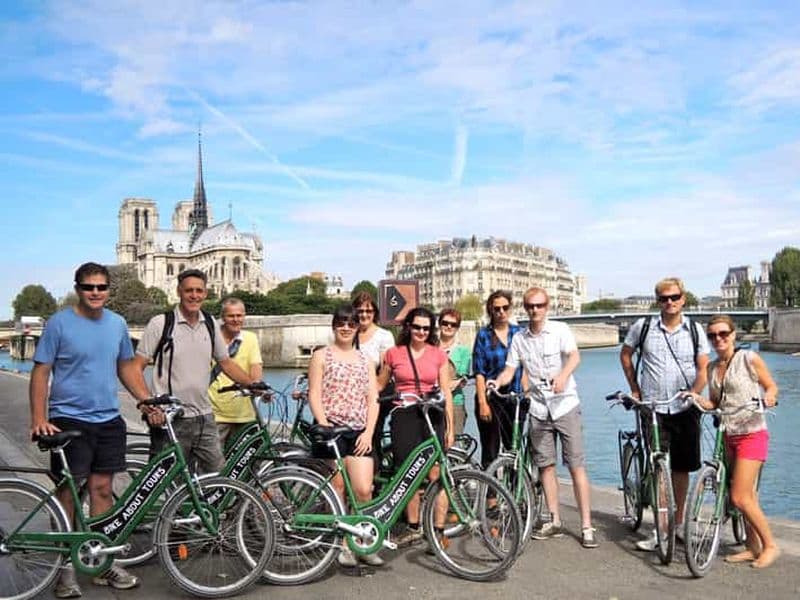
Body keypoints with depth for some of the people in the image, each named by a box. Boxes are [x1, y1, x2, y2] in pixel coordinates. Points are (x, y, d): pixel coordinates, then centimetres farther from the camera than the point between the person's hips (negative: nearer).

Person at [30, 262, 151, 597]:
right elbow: (41, 372, -5)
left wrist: (148, 401, 5)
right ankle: (66, 567, 16)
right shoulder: (59, 323, -5)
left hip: (109, 420, 4)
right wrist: (38, 419, -14)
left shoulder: (117, 324, 8)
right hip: (69, 421, -4)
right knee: (68, 493, 3)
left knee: (102, 489, 9)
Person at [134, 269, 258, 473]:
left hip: (204, 419, 5)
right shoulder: (160, 323, -6)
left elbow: (226, 363, 18)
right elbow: (136, 368, -7)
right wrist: (146, 405, -18)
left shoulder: (210, 324, 8)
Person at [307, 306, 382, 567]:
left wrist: (368, 433, -1)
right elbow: (314, 396, -2)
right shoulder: (321, 356, 5)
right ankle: (343, 544, 13)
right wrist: (325, 428, -12)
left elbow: (372, 400, 11)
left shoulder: (365, 361, 16)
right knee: (337, 489, -1)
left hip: (359, 432, 3)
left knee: (363, 490, -6)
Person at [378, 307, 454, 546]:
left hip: (432, 416, 0)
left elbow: (446, 392, 7)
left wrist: (450, 427, 4)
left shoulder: (438, 354, 7)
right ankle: (413, 528, 22)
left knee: (435, 475, -4)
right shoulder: (393, 354, 6)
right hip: (404, 416, 1)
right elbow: (379, 385, 16)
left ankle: (438, 531, 5)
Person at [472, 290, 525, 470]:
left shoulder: (518, 332, 7)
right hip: (491, 399, -3)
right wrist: (482, 403, -12)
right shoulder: (483, 335, -2)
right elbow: (479, 372, -5)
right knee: (490, 452, 1)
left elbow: (525, 367, 10)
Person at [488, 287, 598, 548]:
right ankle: (554, 521, 20)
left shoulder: (560, 329, -4)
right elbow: (510, 370, 4)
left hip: (565, 405, -4)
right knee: (545, 466, 9)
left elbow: (574, 356, -19)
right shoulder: (519, 339, 6)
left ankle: (586, 526, 1)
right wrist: (497, 381, -18)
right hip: (538, 409, 4)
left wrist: (563, 375, -39)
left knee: (576, 465, -4)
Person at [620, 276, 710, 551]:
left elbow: (703, 369, 4)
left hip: (685, 409, 2)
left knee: (682, 468, 10)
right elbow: (625, 354, 13)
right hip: (653, 409, -1)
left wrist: (694, 392, -12)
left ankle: (679, 522, 27)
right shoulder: (643, 326, 0)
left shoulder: (694, 329, 2)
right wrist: (634, 389, 9)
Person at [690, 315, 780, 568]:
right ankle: (753, 547, 22)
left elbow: (771, 386, -1)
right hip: (727, 436, 6)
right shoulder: (712, 367, 9)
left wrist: (768, 396, -22)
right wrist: (700, 401, -7)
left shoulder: (749, 359, -8)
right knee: (748, 496, 12)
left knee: (740, 497, -10)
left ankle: (770, 545, 8)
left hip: (751, 435, -6)